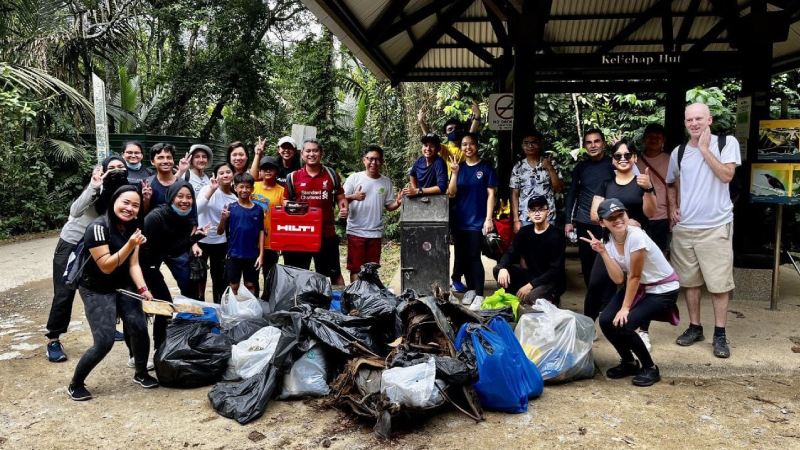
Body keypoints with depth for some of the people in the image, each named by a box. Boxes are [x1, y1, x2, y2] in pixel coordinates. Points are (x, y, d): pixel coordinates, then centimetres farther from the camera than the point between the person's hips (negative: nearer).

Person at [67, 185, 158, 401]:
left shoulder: (133, 228, -2)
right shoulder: (98, 228, -23)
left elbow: (133, 264, -3)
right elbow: (106, 267, -24)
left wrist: (143, 289, -17)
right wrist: (130, 245, -36)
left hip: (123, 287, 6)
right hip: (97, 291, -6)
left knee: (139, 328, -7)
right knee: (104, 342, -11)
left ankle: (141, 374, 18)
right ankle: (75, 385, 13)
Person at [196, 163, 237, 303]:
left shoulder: (235, 199, -1)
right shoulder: (207, 189, -7)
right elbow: (196, 210, -24)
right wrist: (212, 190, -26)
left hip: (221, 243, 2)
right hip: (201, 240, -1)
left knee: (220, 279, 10)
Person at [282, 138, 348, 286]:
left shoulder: (332, 175, 3)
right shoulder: (293, 177, 3)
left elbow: (340, 197, 8)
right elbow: (286, 200, 10)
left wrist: (344, 208, -12)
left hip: (327, 233, 0)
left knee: (334, 273, 11)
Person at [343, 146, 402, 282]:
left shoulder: (386, 182, 6)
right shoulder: (354, 178, -2)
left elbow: (389, 205, 10)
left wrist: (398, 203, -12)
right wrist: (353, 197, -23)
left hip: (375, 233, 3)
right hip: (356, 231, -3)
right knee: (356, 268, 1)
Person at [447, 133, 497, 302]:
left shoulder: (486, 167, -2)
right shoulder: (459, 167, 8)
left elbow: (491, 194, -4)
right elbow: (451, 193, 1)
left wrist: (488, 218, -11)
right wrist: (454, 173, -14)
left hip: (477, 220, -4)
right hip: (459, 219, 5)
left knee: (474, 257, -7)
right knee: (462, 257, 9)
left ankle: (479, 294, -1)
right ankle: (470, 289, 21)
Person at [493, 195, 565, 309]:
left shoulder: (556, 236, -17)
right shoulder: (524, 232, 0)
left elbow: (555, 269, -21)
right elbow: (510, 253, -2)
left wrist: (531, 285, -27)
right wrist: (503, 268, -26)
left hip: (553, 280, -5)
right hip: (532, 275, 5)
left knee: (530, 298, -35)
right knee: (498, 270, -12)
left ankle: (550, 299, -2)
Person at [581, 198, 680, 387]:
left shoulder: (636, 237, -28)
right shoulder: (608, 241, -7)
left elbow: (634, 276, -21)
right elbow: (618, 278, -15)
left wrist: (625, 308, -16)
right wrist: (602, 251, -22)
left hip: (663, 290, -7)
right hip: (638, 287, 7)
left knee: (623, 325, -22)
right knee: (606, 320, -11)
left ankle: (650, 368, 4)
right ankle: (629, 362, 15)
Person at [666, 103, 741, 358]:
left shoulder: (727, 143, -3)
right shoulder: (678, 152, 8)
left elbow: (726, 176, -18)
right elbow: (670, 183, 23)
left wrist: (704, 148, -13)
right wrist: (673, 209, 8)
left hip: (716, 226, -4)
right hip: (684, 227, 4)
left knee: (719, 282, -1)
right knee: (689, 280, 10)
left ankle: (720, 334, 10)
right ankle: (695, 327, 23)